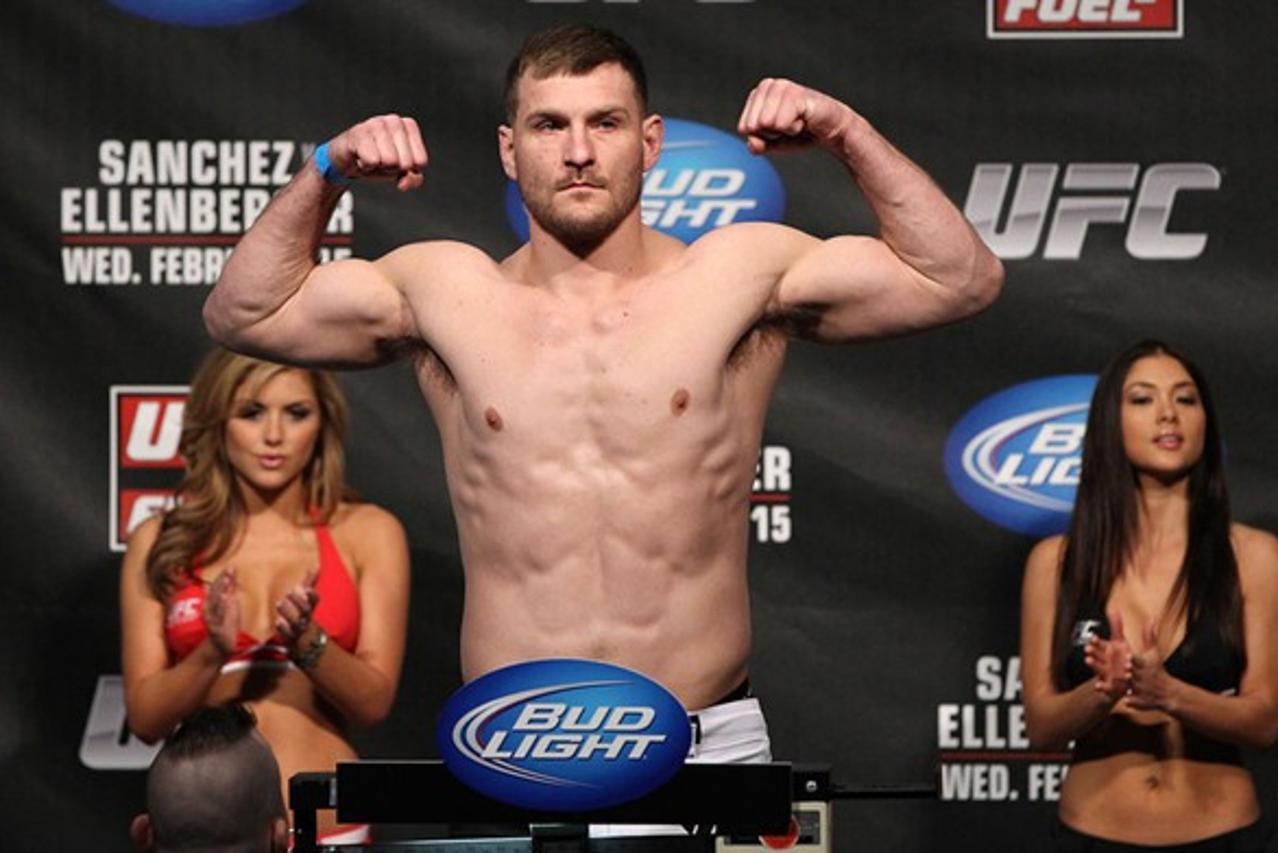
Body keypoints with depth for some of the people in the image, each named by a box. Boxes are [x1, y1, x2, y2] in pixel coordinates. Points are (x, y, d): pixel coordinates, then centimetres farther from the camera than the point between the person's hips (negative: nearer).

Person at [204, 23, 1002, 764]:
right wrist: (324, 176, 5)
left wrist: (848, 135, -3)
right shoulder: (444, 292, 9)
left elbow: (961, 281, 4)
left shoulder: (740, 277, 5)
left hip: (710, 737, 0)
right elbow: (243, 313, 15)